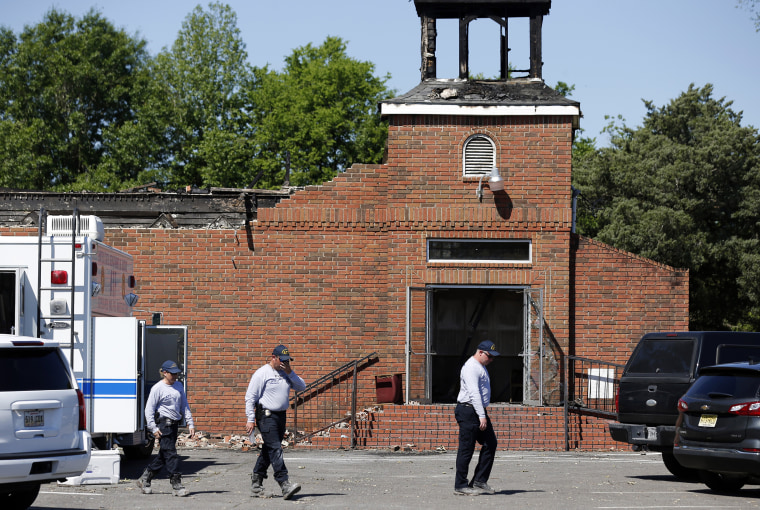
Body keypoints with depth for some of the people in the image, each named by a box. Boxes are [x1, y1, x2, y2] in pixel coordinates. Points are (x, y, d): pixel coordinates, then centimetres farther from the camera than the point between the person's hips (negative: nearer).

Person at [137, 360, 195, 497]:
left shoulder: (178, 386, 14)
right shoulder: (158, 388, -7)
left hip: (174, 424, 7)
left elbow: (184, 406, 18)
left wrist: (190, 424, 11)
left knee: (163, 455, 11)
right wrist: (153, 428, -13)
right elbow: (149, 409, -7)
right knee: (170, 454, -10)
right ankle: (176, 484, -10)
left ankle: (144, 479, 23)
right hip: (163, 423, -7)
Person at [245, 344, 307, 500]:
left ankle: (256, 481, 24)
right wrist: (250, 420, -12)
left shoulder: (286, 374, 15)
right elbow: (250, 397, -7)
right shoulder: (262, 373, -5)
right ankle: (285, 484, -24)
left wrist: (290, 373, -3)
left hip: (281, 416, 7)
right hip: (266, 416, -7)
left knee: (268, 450, 12)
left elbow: (302, 387, 10)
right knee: (275, 449, -15)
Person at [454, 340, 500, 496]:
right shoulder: (471, 368, -14)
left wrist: (483, 415, 16)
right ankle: (460, 486, 0)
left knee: (490, 444, 6)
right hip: (468, 411, -10)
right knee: (466, 449, -5)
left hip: (479, 411, 10)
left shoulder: (481, 367, 18)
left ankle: (479, 481, 10)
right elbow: (474, 393, -22)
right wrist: (482, 416, -25)